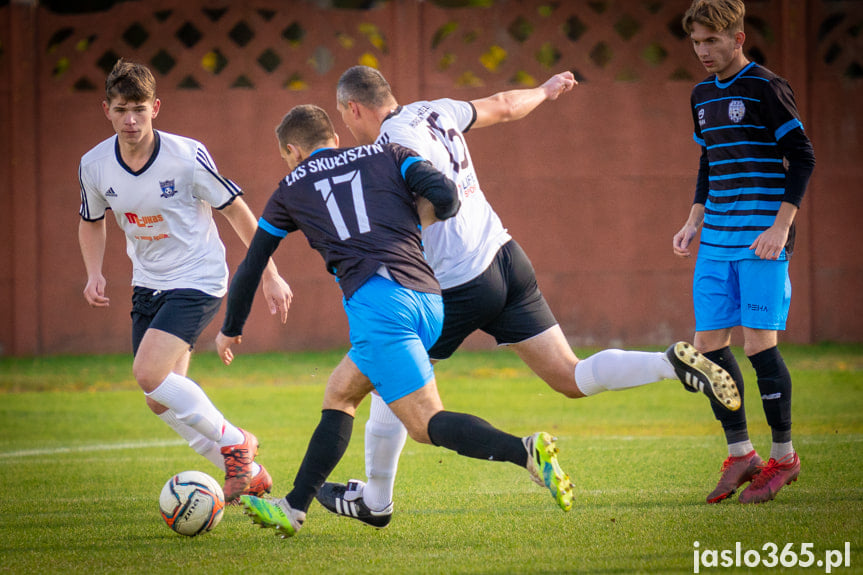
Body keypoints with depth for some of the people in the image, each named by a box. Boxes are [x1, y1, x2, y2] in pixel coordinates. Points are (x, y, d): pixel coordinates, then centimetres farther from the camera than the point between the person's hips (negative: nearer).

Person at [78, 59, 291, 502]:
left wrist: (270, 275, -7)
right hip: (148, 284, 6)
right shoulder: (94, 166, -6)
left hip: (198, 280, -6)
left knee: (148, 373, -23)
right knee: (160, 401, 4)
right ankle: (247, 474, 20)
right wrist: (94, 274, -3)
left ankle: (232, 441, -4)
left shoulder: (187, 157, -20)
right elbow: (91, 221, 14)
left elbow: (236, 211, -8)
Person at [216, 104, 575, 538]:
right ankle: (294, 509, 20)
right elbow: (445, 196, 6)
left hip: (378, 300, -5)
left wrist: (231, 330, 45)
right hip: (429, 299, 5)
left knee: (427, 424, -9)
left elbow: (249, 269, 29)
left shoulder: (292, 189, 21)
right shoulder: (385, 156, 23)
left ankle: (525, 450, -34)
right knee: (339, 394, 22)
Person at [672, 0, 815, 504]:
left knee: (759, 344, -9)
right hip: (717, 243, 7)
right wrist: (694, 221, 14)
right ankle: (740, 453, 12)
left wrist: (781, 226, -16)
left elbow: (803, 158, -9)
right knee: (709, 342, 2)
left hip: (762, 241, -7)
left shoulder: (766, 89, -7)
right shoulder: (703, 96, 15)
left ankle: (784, 457, 4)